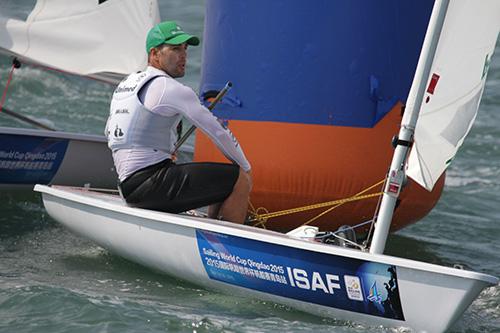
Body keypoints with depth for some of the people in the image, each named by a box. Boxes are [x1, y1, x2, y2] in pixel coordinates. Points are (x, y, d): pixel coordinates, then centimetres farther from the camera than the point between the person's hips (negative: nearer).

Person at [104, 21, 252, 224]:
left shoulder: (124, 85, 19)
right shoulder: (171, 89, -9)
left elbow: (109, 133, 32)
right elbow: (218, 131, -4)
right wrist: (245, 167, 9)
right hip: (151, 183, -10)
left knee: (225, 180, 21)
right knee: (241, 180, -13)